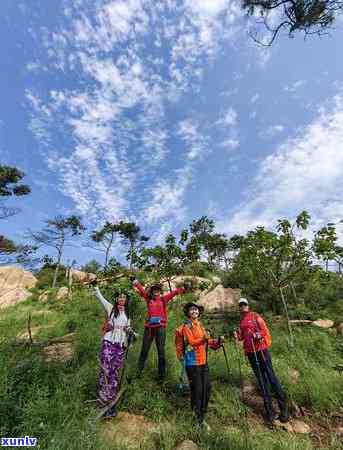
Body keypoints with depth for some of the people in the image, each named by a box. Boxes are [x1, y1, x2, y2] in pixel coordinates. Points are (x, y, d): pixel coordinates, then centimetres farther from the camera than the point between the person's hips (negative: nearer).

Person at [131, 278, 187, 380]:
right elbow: (141, 290, -2)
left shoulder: (164, 299, 5)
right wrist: (135, 282, -11)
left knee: (161, 350, 7)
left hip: (160, 327, -1)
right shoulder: (148, 298, 7)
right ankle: (139, 370, 24)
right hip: (149, 327, 1)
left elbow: (174, 292, -5)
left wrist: (182, 289, -18)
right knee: (144, 349, 10)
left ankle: (162, 373, 18)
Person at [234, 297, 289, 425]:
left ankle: (283, 407, 11)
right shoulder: (241, 321, 12)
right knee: (261, 380, 11)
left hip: (261, 349, -5)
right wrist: (238, 336, -2)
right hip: (250, 352, 5)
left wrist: (258, 335, -25)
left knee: (271, 377, -4)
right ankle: (270, 411, 20)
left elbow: (265, 330, -7)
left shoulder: (255, 316, -3)